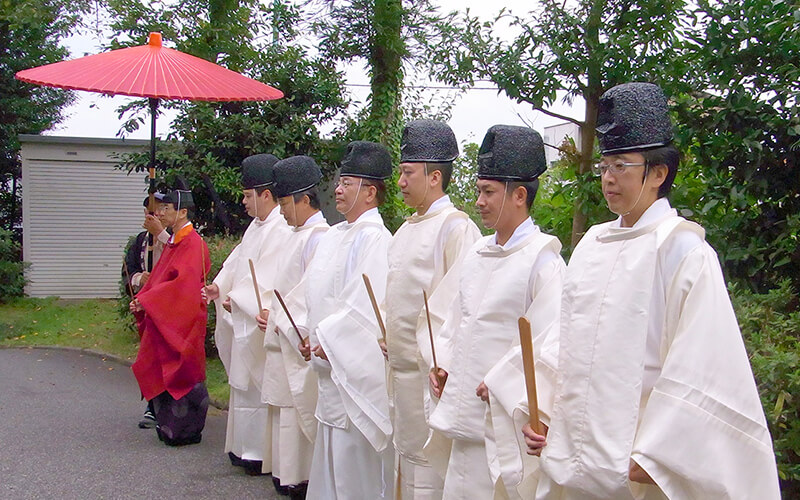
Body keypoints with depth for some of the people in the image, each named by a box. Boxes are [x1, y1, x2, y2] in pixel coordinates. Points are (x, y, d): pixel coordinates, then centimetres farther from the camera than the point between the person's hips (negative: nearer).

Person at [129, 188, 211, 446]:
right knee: (161, 374, 12)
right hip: (163, 320, 9)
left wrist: (146, 300, -20)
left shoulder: (193, 243, -15)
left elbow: (184, 283, -24)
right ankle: (169, 425, 23)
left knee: (182, 375, -1)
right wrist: (141, 299, 1)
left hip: (181, 322, -9)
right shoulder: (173, 242, 14)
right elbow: (158, 277, 18)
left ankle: (188, 431, 11)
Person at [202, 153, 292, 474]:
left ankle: (260, 453, 9)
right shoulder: (256, 226, 13)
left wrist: (236, 299, -14)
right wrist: (220, 286, 1)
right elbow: (238, 261, 16)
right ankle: (245, 447, 25)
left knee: (257, 385, -2)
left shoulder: (280, 231, -19)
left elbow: (268, 279, -22)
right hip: (242, 319, 10)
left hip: (259, 322, -10)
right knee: (244, 384, 15)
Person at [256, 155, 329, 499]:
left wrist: (281, 321, -14)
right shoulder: (295, 236, 16)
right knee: (283, 405, 13)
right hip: (282, 339, 10)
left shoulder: (318, 237, -15)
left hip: (300, 342, -10)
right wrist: (270, 314, 9)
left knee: (299, 410, -4)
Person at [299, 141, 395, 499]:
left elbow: (366, 305, -21)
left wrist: (327, 339, -15)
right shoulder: (335, 236, 12)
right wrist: (311, 335, 5)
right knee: (332, 456, 17)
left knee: (355, 465, 0)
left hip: (356, 363, -9)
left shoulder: (374, 238, -15)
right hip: (330, 362, 9)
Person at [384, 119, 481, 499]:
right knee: (405, 451, 17)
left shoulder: (455, 227, -13)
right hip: (399, 363, 9)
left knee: (427, 457, -1)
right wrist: (386, 339, 13)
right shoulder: (407, 228, 15)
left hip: (430, 367, -9)